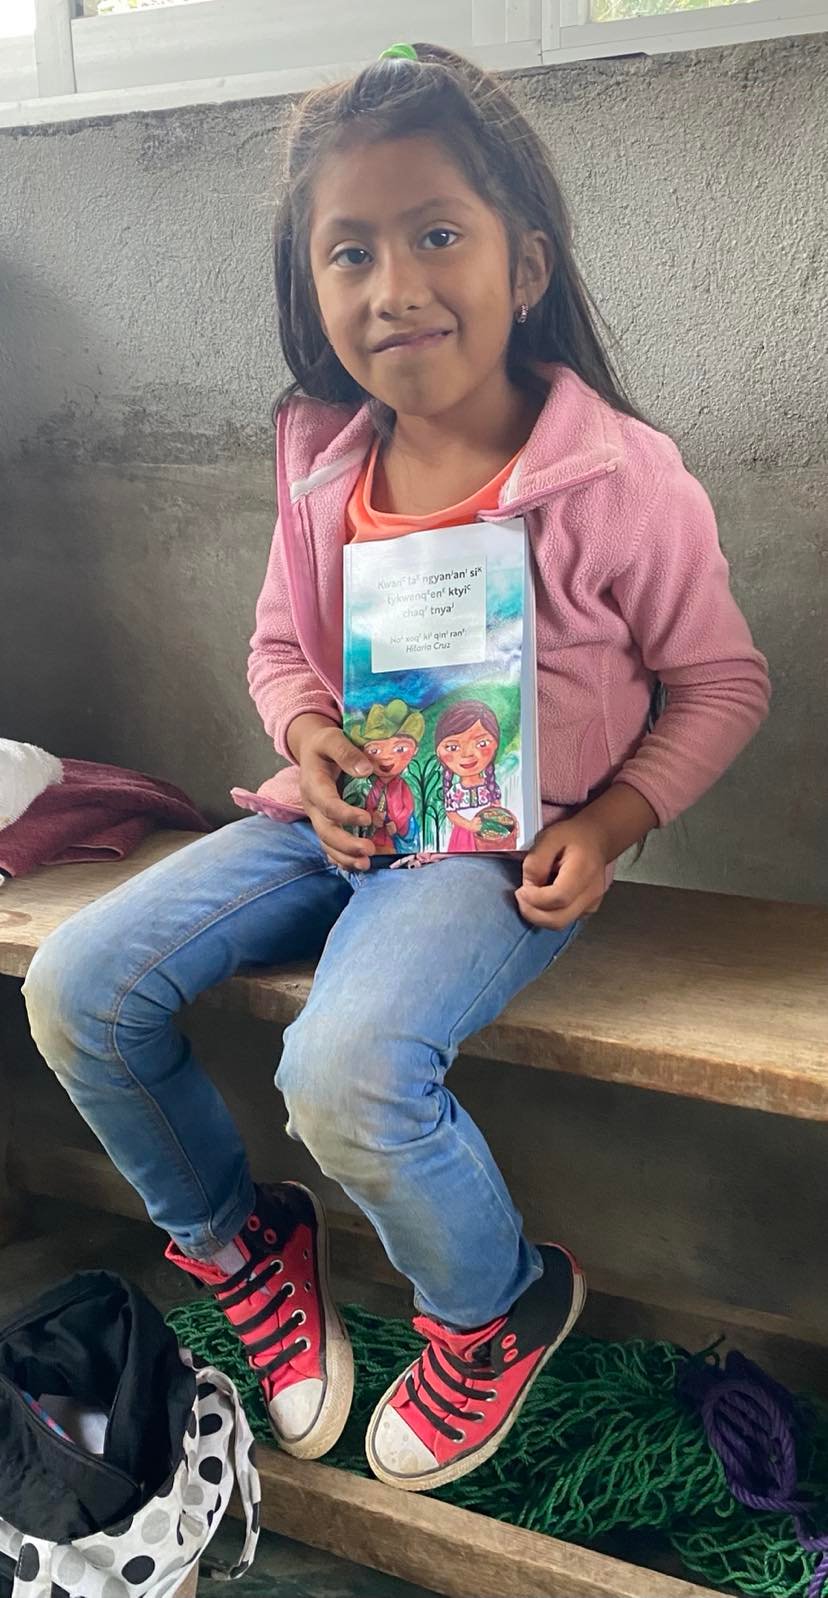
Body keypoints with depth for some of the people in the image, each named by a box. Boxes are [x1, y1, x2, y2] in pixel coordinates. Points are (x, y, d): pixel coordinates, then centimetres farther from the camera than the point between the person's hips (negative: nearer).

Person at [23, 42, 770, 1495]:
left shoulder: (621, 477, -11)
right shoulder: (323, 461, 3)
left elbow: (718, 681, -1)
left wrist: (613, 821, -14)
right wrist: (309, 739, -8)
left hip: (504, 842, -5)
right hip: (334, 816, 6)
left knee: (346, 1067, -32)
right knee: (74, 982, -8)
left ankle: (498, 1308, 4)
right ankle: (237, 1242, 17)